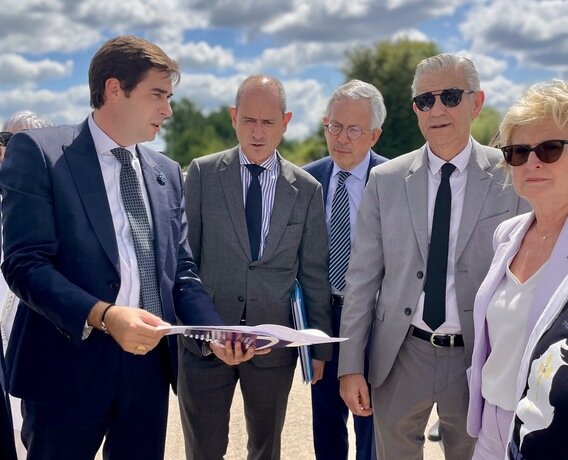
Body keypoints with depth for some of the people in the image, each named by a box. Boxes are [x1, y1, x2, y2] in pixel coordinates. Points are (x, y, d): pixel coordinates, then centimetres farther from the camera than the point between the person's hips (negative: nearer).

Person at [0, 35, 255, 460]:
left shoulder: (168, 172, 13)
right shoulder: (38, 152, -5)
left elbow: (181, 271, 11)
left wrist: (216, 331, -5)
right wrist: (102, 315, -27)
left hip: (149, 364, 5)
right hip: (69, 365, -5)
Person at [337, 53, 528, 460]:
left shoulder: (511, 177, -5)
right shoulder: (385, 180, -1)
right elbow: (362, 276, -1)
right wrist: (351, 366, -3)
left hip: (478, 357, -1)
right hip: (400, 355, 1)